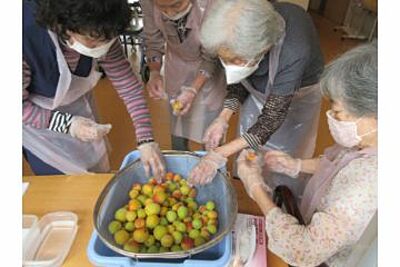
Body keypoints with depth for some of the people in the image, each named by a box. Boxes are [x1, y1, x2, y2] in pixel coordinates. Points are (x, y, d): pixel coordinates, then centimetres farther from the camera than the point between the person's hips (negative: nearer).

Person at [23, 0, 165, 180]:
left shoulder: (99, 35, -25)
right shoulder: (28, 36, -37)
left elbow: (128, 84, -19)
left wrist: (146, 140, -24)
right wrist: (68, 124, -36)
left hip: (77, 104, 4)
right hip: (35, 115, -3)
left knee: (100, 170, 17)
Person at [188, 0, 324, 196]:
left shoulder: (294, 53, -43)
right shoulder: (242, 32, -29)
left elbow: (272, 117, -33)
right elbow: (239, 80, -11)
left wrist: (220, 155, -38)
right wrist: (223, 118, -26)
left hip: (297, 93, -4)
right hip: (259, 89, 4)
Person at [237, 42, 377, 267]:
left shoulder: (367, 182, -39)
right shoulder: (367, 144, -15)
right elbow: (342, 162, 8)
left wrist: (256, 187, -26)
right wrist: (297, 165, -5)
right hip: (322, 230, 6)